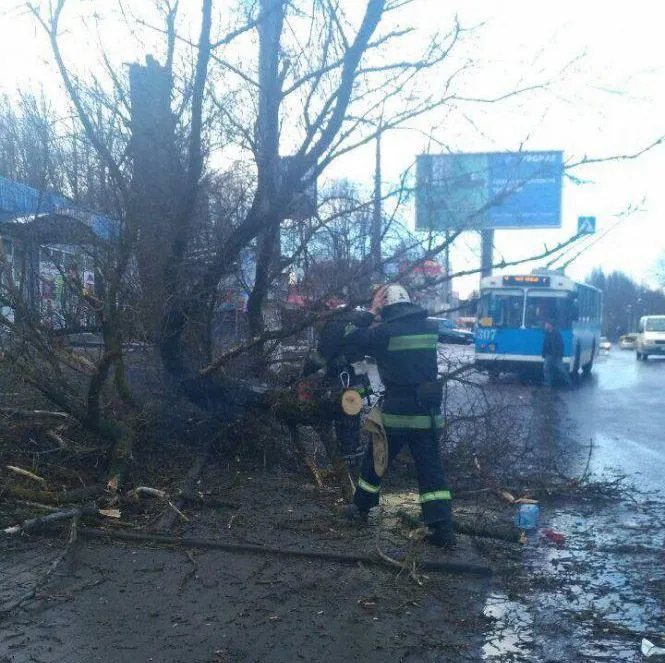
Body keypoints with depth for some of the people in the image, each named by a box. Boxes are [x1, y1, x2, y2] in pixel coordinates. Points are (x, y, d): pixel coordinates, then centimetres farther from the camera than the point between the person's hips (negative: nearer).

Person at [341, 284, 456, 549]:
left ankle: (360, 508, 33)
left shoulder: (385, 332, -12)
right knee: (431, 470, 6)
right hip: (428, 414, 4)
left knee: (375, 462, 17)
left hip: (396, 412, -3)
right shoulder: (430, 328, 3)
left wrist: (370, 319, 16)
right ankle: (442, 529, 1)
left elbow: (351, 338, -2)